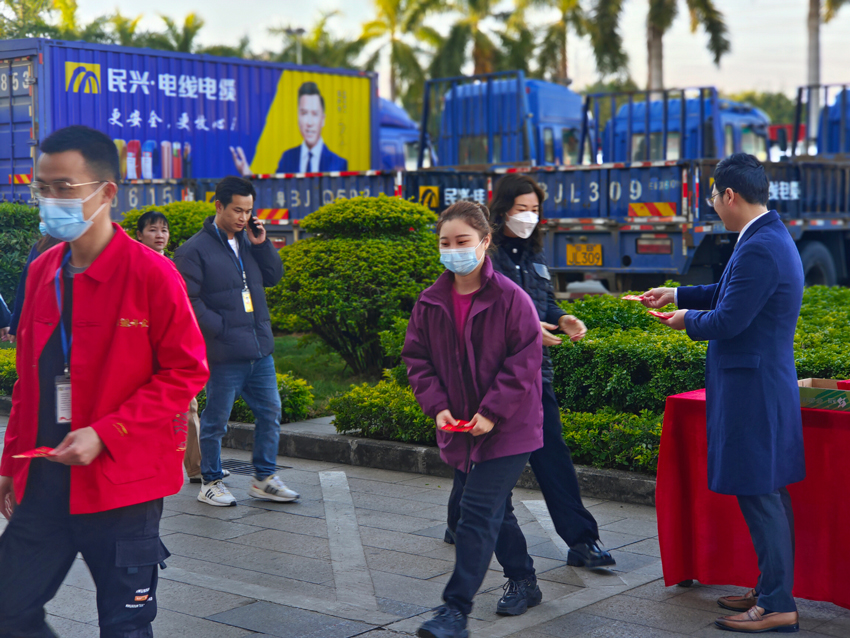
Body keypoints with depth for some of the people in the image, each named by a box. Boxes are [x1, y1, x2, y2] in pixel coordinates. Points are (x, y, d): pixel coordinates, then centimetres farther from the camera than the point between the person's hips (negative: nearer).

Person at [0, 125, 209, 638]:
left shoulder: (151, 274, -11)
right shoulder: (42, 273, 8)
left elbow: (187, 372, -11)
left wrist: (105, 434, -18)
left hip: (123, 485, -6)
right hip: (44, 481, 6)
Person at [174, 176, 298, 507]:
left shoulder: (248, 241, 13)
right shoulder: (194, 250, -8)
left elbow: (274, 277, 18)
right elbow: (188, 300, -12)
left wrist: (262, 244, 3)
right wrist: (221, 328, -15)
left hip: (260, 349, 7)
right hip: (224, 354, -7)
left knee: (270, 412, 11)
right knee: (216, 420, 4)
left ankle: (264, 479, 22)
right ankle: (210, 482, 18)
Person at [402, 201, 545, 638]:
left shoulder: (510, 298, -13)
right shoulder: (430, 303, 2)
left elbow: (525, 361, -14)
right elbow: (417, 358, 7)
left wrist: (492, 412, -19)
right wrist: (436, 405, -7)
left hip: (505, 430, -6)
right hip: (457, 429, 6)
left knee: (477, 514, -10)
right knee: (495, 511, 18)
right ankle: (523, 582, 37)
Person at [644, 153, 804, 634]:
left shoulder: (759, 249, -22)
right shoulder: (772, 238, 11)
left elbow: (727, 321, -22)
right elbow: (732, 293, 24)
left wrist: (688, 319, -3)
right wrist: (680, 295, 26)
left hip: (752, 392, -10)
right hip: (765, 386, 10)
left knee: (760, 497, -3)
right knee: (769, 495, 17)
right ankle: (773, 589, 27)